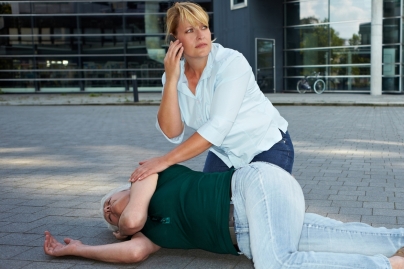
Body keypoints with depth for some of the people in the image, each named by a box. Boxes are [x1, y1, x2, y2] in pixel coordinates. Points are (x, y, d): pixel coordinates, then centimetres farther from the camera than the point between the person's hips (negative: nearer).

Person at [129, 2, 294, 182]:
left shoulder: (232, 63, -26)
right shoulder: (174, 74, -10)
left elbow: (218, 127, -35)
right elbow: (172, 133, -18)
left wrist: (165, 160, -37)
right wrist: (171, 80, -27)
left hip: (267, 146, -4)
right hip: (224, 153, 4)